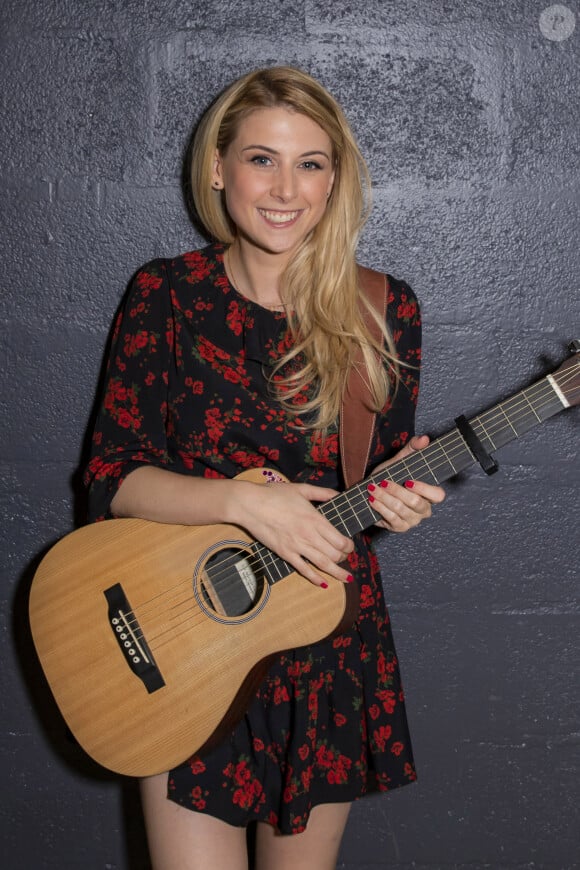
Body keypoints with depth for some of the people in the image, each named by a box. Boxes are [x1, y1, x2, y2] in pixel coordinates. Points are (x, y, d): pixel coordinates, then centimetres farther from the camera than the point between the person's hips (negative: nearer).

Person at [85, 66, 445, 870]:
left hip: (331, 637, 2)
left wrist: (399, 494, -17)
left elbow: (387, 462, 7)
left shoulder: (383, 312, -3)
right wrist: (246, 503, -23)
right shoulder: (165, 297, -6)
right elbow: (112, 476, -8)